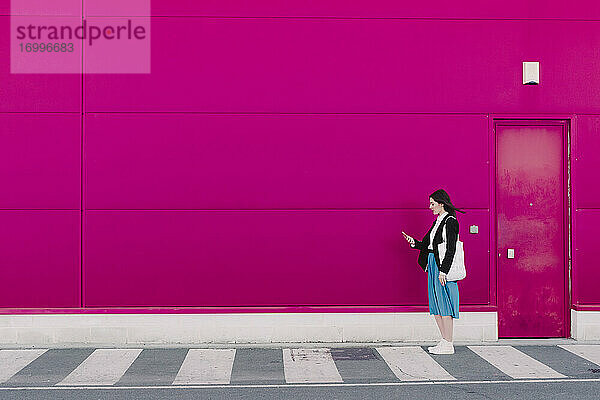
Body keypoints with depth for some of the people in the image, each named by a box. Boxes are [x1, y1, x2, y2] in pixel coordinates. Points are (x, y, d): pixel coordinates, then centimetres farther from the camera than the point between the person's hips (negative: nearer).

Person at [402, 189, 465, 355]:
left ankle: (448, 345, 1)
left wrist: (443, 271, -21)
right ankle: (444, 341, 18)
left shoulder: (450, 221, -11)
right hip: (433, 265, 10)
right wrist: (414, 242, 5)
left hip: (443, 266, -9)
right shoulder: (437, 221, 17)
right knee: (436, 306, 11)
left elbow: (451, 249, -17)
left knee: (444, 305, -5)